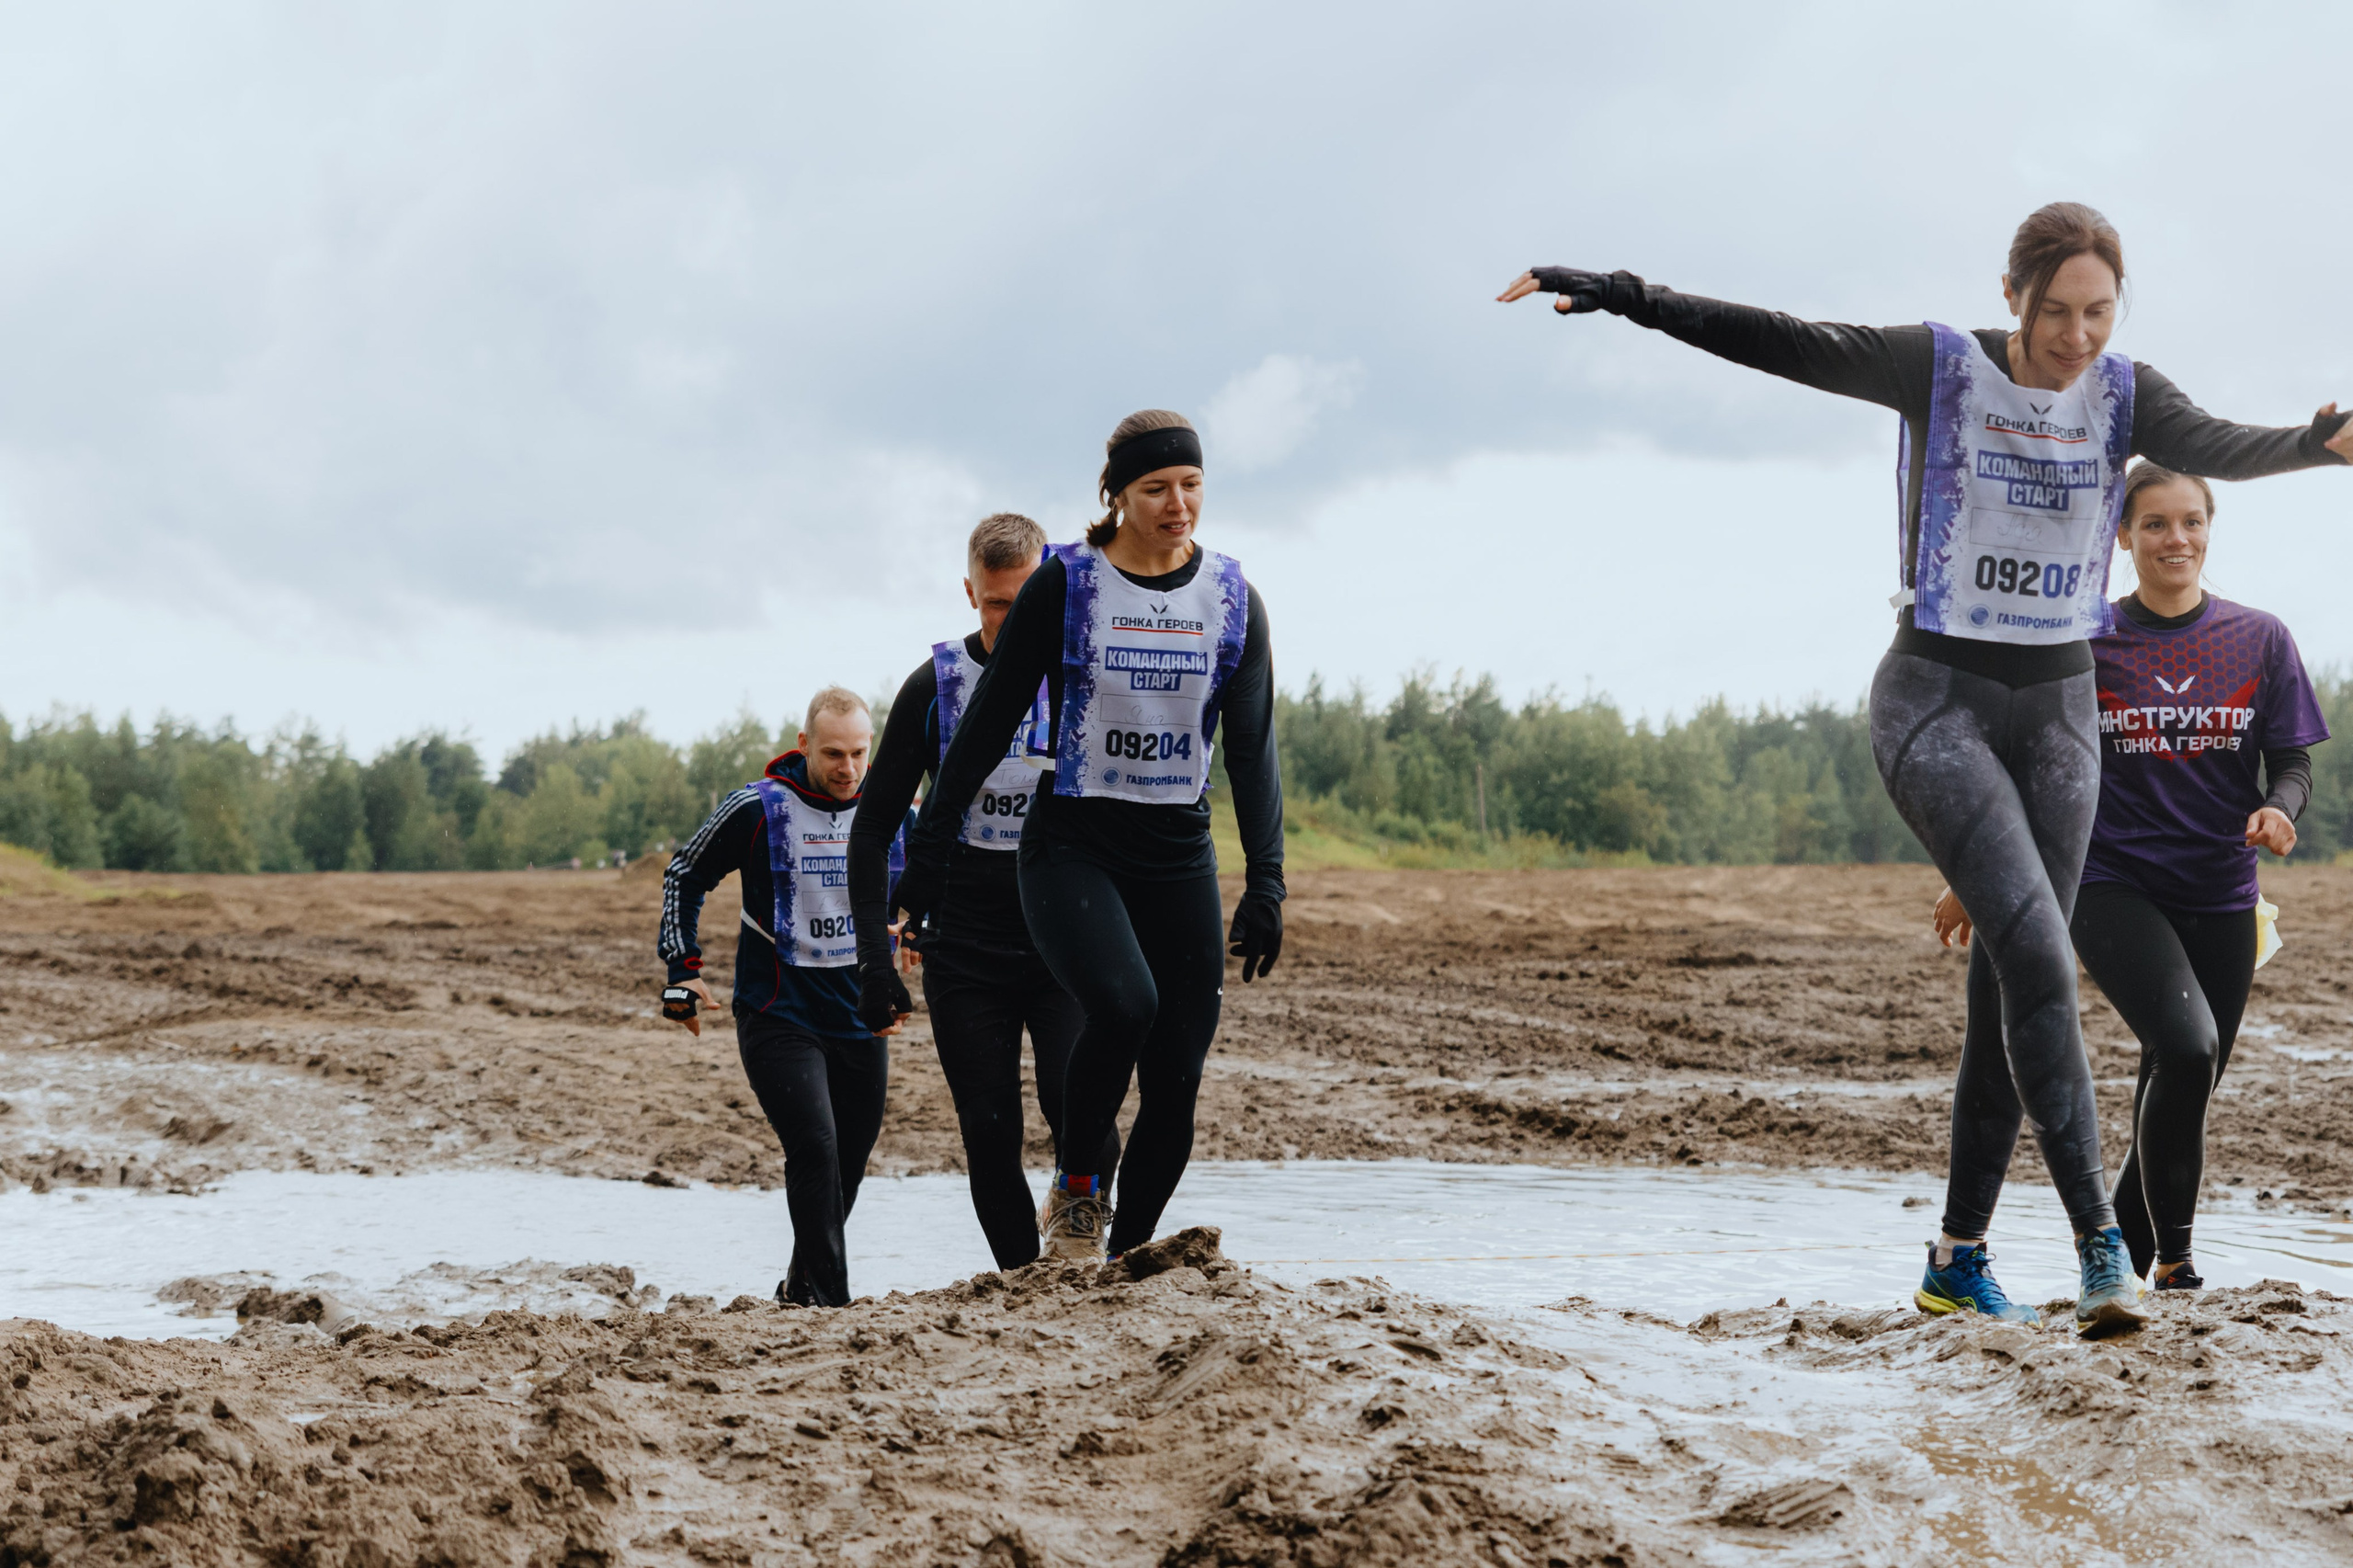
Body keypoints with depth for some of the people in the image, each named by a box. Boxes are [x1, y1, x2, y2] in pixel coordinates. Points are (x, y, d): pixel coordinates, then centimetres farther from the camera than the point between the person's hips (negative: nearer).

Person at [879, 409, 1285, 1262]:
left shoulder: (1232, 600, 4)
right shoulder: (1062, 587, -5)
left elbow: (1252, 748, 5)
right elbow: (988, 724, -1)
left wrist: (1265, 881, -4)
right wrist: (928, 852, -1)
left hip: (1180, 855, 4)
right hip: (1070, 846, -4)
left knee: (1177, 1080, -3)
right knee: (1124, 1002, -30)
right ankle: (1078, 1185, -5)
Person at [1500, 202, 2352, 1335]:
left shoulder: (2124, 397, 0)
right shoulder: (1940, 367, -8)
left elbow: (2219, 449, -19)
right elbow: (1782, 344, -14)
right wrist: (1624, 297, -23)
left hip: (2056, 710, 5)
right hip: (1936, 701, -5)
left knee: (2020, 980, 5)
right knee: (2036, 952, -20)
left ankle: (1958, 1257, 15)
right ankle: (2100, 1241, -20)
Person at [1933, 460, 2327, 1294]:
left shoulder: (2261, 641, 4)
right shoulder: (2086, 642, 0)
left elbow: (2293, 764, 7)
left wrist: (2277, 810, -16)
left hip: (2219, 895, 3)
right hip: (2111, 882, -3)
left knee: (2183, 1087, 6)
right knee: (2185, 1046, -24)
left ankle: (2125, 1252, 27)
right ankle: (2172, 1256, -12)